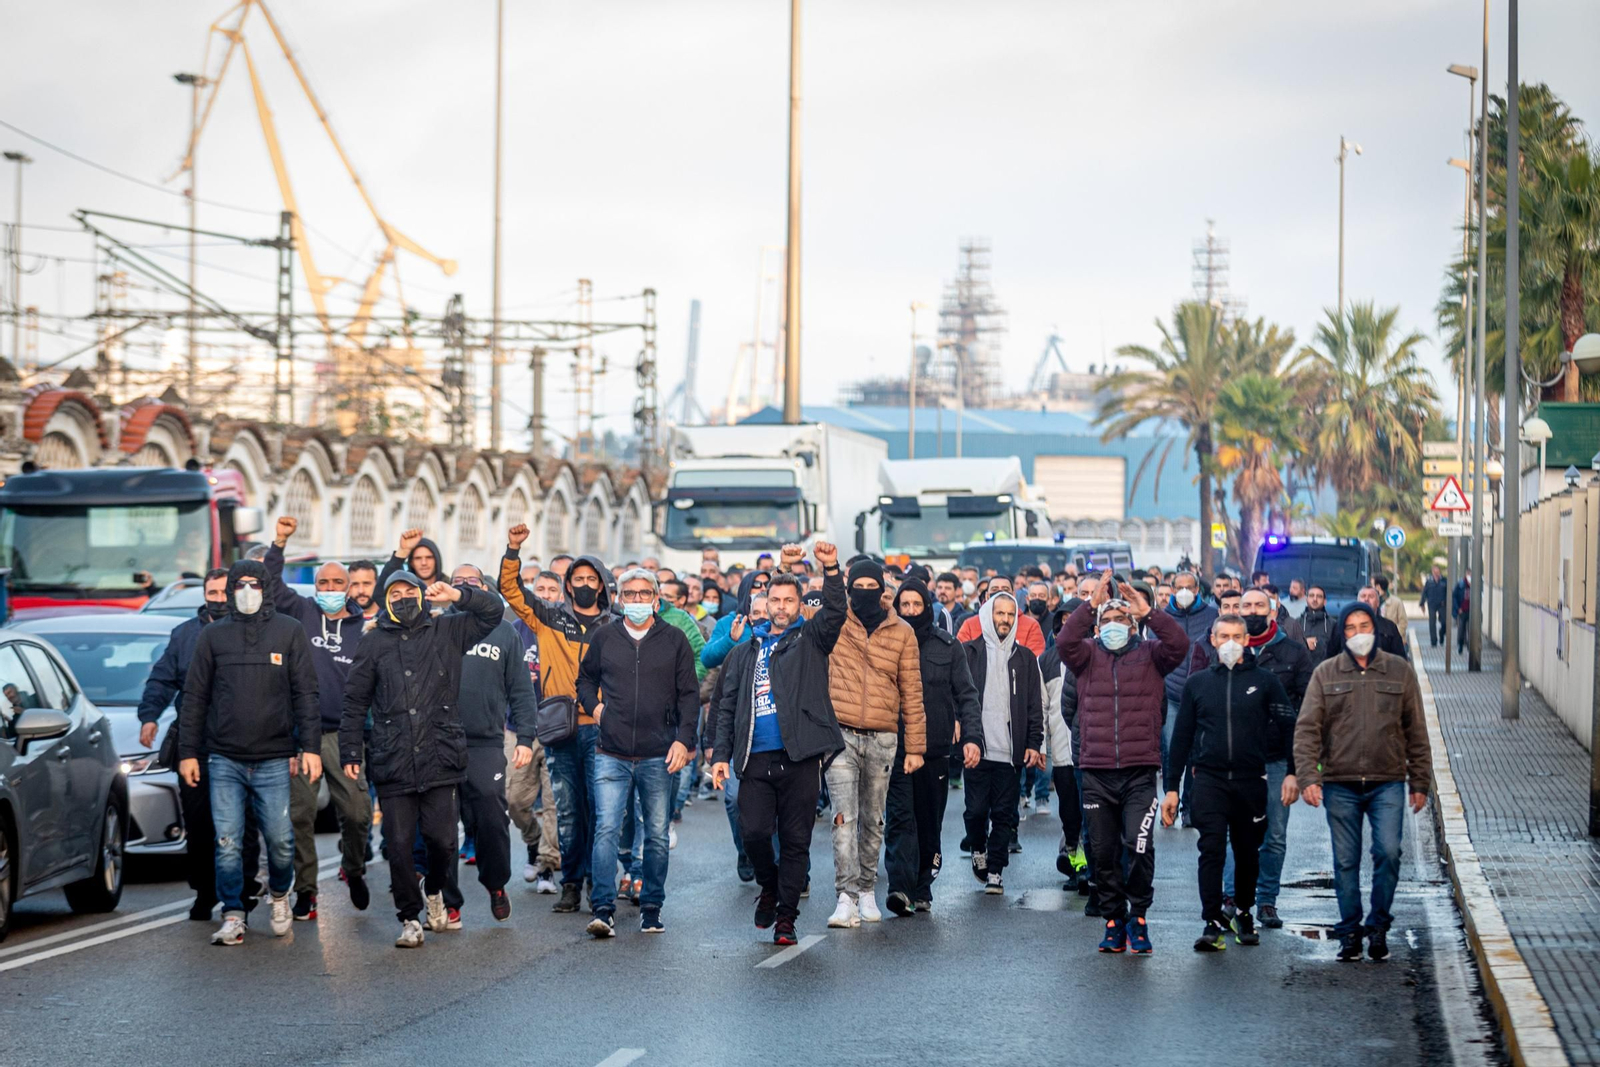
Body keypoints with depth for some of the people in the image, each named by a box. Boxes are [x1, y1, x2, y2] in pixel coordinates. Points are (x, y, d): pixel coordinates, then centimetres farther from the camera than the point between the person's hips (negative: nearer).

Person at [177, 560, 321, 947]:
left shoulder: (289, 631, 7)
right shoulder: (213, 635, 9)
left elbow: (305, 693, 5)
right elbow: (195, 697, 10)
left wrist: (310, 746, -3)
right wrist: (188, 752, 5)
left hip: (274, 759, -1)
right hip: (224, 759, 1)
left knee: (280, 839, -2)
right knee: (228, 842, -3)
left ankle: (279, 895, 24)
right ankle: (233, 916, 4)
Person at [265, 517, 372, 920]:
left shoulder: (362, 626, 9)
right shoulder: (301, 613, 6)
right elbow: (272, 585, -3)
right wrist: (279, 543, -13)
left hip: (343, 734, 1)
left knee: (358, 812, -3)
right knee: (300, 814, 0)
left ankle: (353, 870, 24)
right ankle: (305, 889, 9)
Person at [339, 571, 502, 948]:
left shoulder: (446, 631, 10)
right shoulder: (373, 643, 10)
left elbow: (492, 611, 8)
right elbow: (355, 702, 11)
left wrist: (457, 595, -9)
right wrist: (350, 752, 5)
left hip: (439, 760, 0)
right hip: (392, 762, 0)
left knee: (442, 839, -3)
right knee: (400, 845, 0)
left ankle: (435, 892, 27)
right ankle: (410, 918, 13)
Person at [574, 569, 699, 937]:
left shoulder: (674, 640, 6)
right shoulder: (605, 638, 9)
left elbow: (689, 694, 5)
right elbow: (585, 678, 26)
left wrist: (683, 739, -5)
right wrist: (593, 706, 7)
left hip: (659, 756, 0)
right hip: (612, 756, 0)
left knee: (657, 835, 5)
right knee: (606, 830, -12)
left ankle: (651, 908, 16)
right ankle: (603, 910, -15)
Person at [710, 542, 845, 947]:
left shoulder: (809, 640, 11)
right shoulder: (745, 652, 19)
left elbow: (835, 612, -9)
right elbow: (727, 706, 17)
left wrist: (831, 569, -24)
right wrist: (721, 754, 7)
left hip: (800, 757, -2)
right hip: (756, 758, 2)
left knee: (795, 840, 0)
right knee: (754, 832, -8)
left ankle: (785, 917, 7)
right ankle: (769, 886, 20)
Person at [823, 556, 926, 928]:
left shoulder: (902, 632, 5)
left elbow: (912, 692, 7)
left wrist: (915, 746, 5)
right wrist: (786, 569, -10)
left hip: (883, 739, 2)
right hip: (841, 735, -2)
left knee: (873, 820, 11)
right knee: (844, 816, -12)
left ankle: (866, 890, 23)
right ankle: (847, 896, -15)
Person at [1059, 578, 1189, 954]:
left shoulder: (1150, 654, 8)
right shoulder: (1087, 655, 10)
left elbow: (1179, 645, -11)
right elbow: (1065, 641, -10)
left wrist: (1148, 612, -14)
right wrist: (1091, 605, -15)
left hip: (1140, 772, -2)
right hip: (1097, 772, 2)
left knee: (1139, 846, -14)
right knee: (1104, 852, 7)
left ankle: (1138, 914, 4)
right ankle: (1114, 920, 19)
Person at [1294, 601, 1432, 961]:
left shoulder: (1399, 671, 7)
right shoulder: (1326, 674, 5)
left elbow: (1416, 731, 11)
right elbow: (1307, 729, 1)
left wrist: (1420, 782, 8)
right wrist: (1308, 776, -11)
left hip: (1388, 782, 0)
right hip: (1340, 784, 0)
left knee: (1388, 851, -13)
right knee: (1346, 861, 3)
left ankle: (1378, 925, 3)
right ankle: (1350, 931, 14)